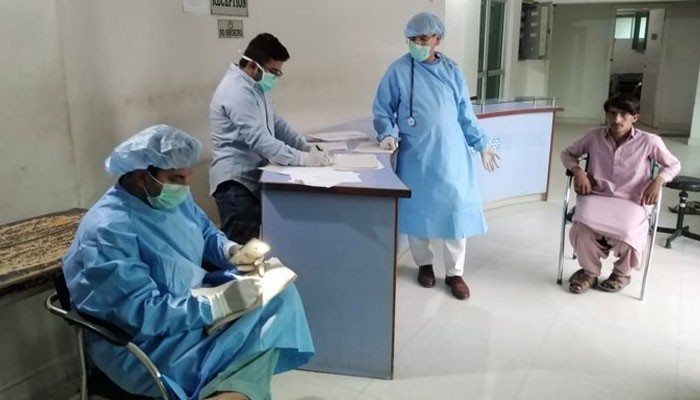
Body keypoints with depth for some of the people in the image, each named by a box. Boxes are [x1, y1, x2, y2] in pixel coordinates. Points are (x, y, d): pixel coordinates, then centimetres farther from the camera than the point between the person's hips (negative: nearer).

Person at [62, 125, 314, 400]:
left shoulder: (172, 197, 0)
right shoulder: (109, 231, -26)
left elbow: (206, 233, 15)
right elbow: (143, 314, -30)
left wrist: (230, 250, -7)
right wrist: (221, 304, -33)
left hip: (195, 300, 9)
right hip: (147, 342, -9)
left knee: (278, 292, -7)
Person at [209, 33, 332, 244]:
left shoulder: (256, 87, 14)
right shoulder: (236, 91, -21)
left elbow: (276, 123, 16)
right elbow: (259, 139, -29)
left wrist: (307, 147, 2)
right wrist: (302, 158, -29)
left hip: (253, 178, 10)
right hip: (236, 181, -10)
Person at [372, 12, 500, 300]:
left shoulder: (452, 71, 5)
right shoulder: (399, 71, -3)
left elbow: (465, 114, 10)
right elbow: (382, 110, 0)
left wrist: (482, 144, 8)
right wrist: (387, 134, -18)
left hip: (451, 154, 2)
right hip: (415, 155, -2)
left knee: (456, 209, 2)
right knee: (417, 209, 8)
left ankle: (454, 273, 16)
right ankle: (424, 264, 29)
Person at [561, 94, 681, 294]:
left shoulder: (648, 141, -2)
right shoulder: (594, 136, 2)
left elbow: (673, 164, 12)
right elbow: (567, 153, 16)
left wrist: (658, 181, -8)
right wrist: (577, 171, -5)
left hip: (632, 202, -1)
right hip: (596, 197, 1)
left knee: (626, 236, -30)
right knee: (581, 230, -30)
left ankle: (622, 273, 9)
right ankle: (590, 271, 5)